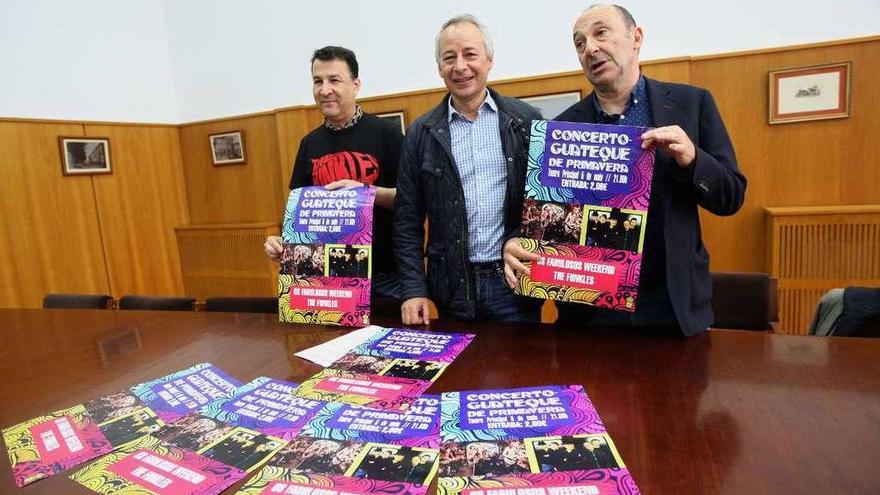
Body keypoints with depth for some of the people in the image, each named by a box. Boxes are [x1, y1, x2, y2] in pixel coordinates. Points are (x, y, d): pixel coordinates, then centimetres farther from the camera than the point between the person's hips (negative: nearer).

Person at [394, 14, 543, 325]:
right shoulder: (421, 133, 3)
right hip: (453, 286, 1)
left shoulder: (526, 121, 1)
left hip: (515, 280, 0)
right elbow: (407, 220, 3)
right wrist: (414, 289, -3)